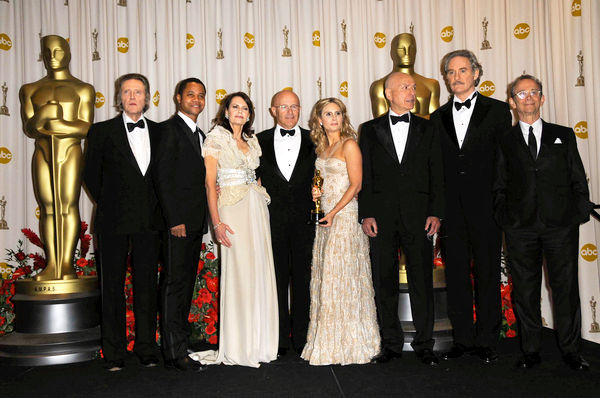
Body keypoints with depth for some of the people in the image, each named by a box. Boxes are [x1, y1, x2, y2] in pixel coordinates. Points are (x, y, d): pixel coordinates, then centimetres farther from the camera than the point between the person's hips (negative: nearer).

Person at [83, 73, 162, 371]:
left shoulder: (158, 132, 8)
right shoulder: (102, 131, 2)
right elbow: (90, 174, 7)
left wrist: (155, 206, 5)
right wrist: (108, 203, 7)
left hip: (148, 220, 2)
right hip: (113, 221, -2)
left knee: (147, 283, 7)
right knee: (112, 285, 5)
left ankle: (146, 347, 18)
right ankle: (114, 352, 15)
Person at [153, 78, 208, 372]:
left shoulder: (199, 134, 19)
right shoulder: (169, 129, -7)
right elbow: (163, 177, -14)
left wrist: (202, 220, 12)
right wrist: (174, 220, -19)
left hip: (196, 221, 9)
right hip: (179, 220, -8)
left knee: (187, 282, 13)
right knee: (174, 282, -5)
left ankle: (181, 338, 24)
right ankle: (174, 353, -1)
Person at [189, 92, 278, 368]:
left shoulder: (252, 141, 17)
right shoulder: (216, 138, 0)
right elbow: (210, 182, -6)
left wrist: (262, 201, 7)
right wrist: (216, 222, -14)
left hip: (258, 209, 6)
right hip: (233, 210, -6)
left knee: (260, 272, 5)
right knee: (237, 273, -6)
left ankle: (259, 342, 15)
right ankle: (236, 348, 3)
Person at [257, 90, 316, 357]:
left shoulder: (313, 140, 7)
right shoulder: (260, 141, 8)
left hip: (304, 219, 0)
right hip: (273, 221, 0)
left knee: (303, 278, 5)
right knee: (277, 279, 5)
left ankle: (302, 338, 16)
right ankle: (280, 339, 15)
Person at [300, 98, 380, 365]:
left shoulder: (349, 145, -6)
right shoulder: (322, 147, 15)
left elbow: (356, 185, -11)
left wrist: (334, 212, -17)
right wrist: (316, 192, 3)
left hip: (344, 216, -7)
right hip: (325, 217, 7)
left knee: (341, 277, -5)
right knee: (324, 277, 8)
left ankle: (347, 343, 7)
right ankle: (328, 342, 17)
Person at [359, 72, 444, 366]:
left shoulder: (427, 129, 11)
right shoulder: (371, 130, 9)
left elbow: (436, 174, 7)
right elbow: (364, 176, 5)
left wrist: (435, 212, -3)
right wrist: (366, 214, -3)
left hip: (418, 216, 0)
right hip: (382, 216, 0)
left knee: (422, 280, 2)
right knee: (384, 281, 5)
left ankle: (424, 344, 14)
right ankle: (391, 344, 17)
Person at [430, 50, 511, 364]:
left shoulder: (498, 111, 4)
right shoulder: (438, 118, 12)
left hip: (485, 207, -3)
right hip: (451, 210, 3)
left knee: (488, 275, 5)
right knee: (456, 276, 8)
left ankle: (486, 341, 17)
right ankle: (463, 339, 20)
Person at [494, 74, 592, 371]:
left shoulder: (563, 135, 12)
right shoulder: (505, 142, 10)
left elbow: (578, 180, 10)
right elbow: (500, 187, 9)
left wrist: (580, 214, 0)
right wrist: (505, 219, -2)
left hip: (561, 224, 0)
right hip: (520, 229, 0)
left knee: (566, 287, 4)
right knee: (525, 290, 5)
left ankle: (571, 350, 18)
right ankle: (531, 351, 16)